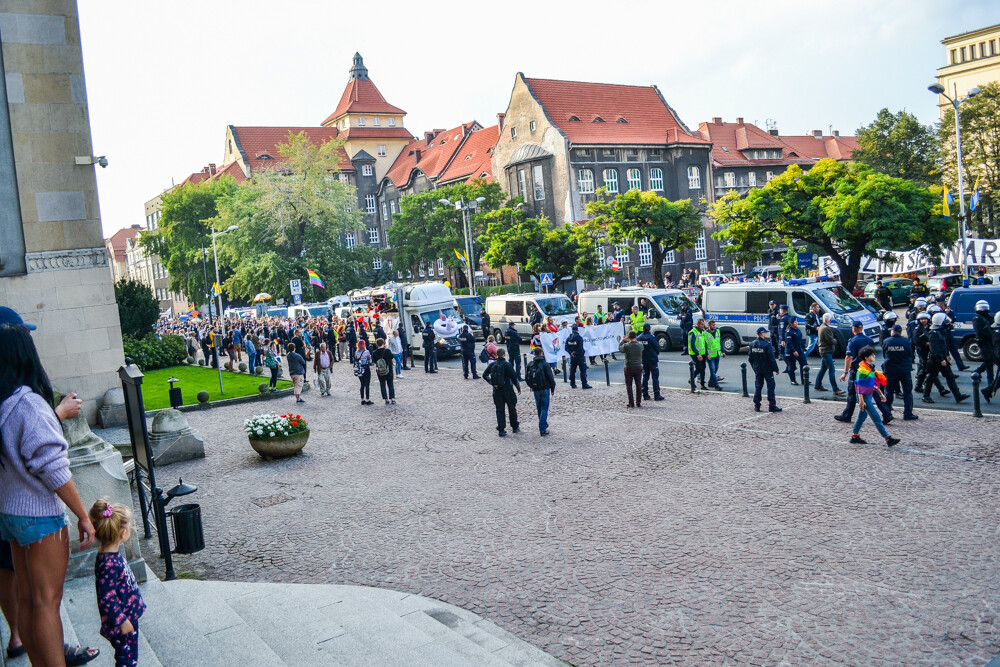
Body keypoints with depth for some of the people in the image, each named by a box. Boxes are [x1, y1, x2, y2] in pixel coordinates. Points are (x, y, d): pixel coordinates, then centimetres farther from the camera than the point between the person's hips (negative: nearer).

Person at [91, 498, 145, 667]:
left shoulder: (112, 556, 1)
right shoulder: (109, 564, -30)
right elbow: (106, 599, -27)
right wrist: (122, 621, -20)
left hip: (129, 616, 9)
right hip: (121, 622, -9)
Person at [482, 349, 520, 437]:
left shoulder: (492, 365, -1)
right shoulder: (507, 364, -13)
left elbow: (484, 375, 1)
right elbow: (514, 377, -12)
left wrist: (492, 383, 2)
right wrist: (518, 387, 0)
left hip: (496, 391, 3)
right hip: (507, 389, -3)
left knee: (499, 410, 7)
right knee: (512, 409, 13)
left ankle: (501, 430, 5)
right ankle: (515, 427, 24)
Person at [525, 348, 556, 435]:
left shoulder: (529, 365, 0)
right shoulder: (545, 364, -14)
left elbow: (526, 378, 6)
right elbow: (551, 378, -10)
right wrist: (552, 389, 2)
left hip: (535, 390, 5)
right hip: (545, 389, -5)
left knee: (539, 408, 18)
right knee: (544, 409, -1)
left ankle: (544, 425, 33)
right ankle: (542, 429, -6)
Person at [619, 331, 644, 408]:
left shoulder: (626, 346, -14)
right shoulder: (640, 345, -7)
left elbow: (620, 348, 6)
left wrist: (624, 340, 18)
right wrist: (634, 340, 24)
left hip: (629, 368, -2)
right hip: (638, 367, 3)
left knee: (629, 386, 7)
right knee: (638, 385, 11)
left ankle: (631, 403, 5)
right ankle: (638, 403, 13)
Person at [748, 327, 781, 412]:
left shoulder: (752, 344, 2)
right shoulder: (767, 344, -17)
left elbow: (749, 358, 7)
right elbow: (771, 358, -16)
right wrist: (776, 369, -7)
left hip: (757, 370, 6)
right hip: (767, 370, -6)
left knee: (758, 387, 11)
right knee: (770, 387, 3)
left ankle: (756, 406, 12)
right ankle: (772, 406, 3)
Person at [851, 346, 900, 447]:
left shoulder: (871, 368, 10)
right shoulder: (862, 369, -18)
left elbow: (874, 383, 19)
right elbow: (858, 386, -20)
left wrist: (881, 394, 20)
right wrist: (861, 400, -22)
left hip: (869, 395, 9)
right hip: (864, 396, -9)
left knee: (862, 415, 14)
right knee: (876, 417, -7)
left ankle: (855, 437, 21)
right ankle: (888, 439, -5)